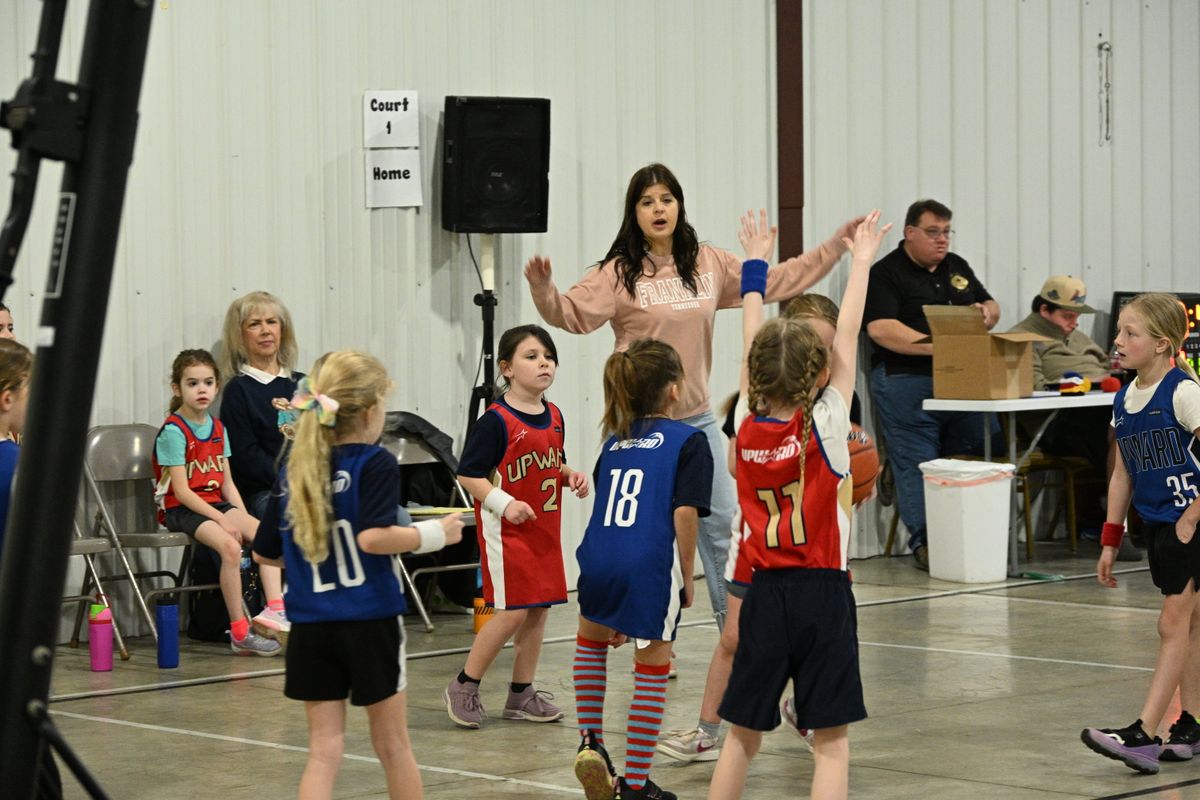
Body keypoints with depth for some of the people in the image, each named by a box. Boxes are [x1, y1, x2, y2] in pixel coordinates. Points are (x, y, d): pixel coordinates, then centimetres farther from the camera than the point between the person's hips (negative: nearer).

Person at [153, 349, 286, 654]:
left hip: (215, 504, 7)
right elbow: (181, 491, -15)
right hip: (181, 509, -7)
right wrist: (223, 520, -19)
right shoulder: (173, 431, -10)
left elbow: (227, 483, 13)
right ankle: (240, 632, -25)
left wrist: (242, 516, -4)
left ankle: (276, 608, -25)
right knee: (230, 546, -30)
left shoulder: (218, 428, 12)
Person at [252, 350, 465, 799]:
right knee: (392, 746, 11)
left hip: (311, 627, 4)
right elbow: (373, 537, -23)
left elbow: (265, 552, 11)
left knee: (323, 751, 5)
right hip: (369, 622, -4)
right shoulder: (375, 465, -10)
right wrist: (432, 535, -11)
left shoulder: (293, 471, 6)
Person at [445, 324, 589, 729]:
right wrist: (504, 503, -25)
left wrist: (571, 477, 2)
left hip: (545, 529, 7)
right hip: (506, 530, -7)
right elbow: (468, 474, -14)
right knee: (512, 612, -10)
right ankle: (464, 686, 6)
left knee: (539, 609, 9)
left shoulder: (554, 416, 9)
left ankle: (521, 694, 20)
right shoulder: (496, 421, -15)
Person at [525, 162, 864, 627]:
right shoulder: (621, 273, -10)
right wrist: (543, 289, -41)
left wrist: (837, 244, 13)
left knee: (721, 521, 12)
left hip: (698, 418, 5)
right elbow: (572, 312, -20)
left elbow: (778, 280, 13)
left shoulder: (710, 265, 4)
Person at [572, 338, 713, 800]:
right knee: (652, 670, 8)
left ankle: (590, 739, 26)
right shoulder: (689, 441, 3)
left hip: (599, 561, 5)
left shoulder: (614, 441, 21)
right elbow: (685, 512, -10)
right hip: (651, 568, -5)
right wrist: (686, 576, 1)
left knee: (592, 637, 33)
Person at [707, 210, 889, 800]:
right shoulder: (824, 428, -9)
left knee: (742, 735, 12)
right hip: (823, 594, -4)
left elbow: (754, 346, 12)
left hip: (765, 592, 4)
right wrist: (861, 261, 7)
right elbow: (847, 338, -3)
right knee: (830, 742, -2)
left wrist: (755, 266, 22)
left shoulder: (748, 429, 0)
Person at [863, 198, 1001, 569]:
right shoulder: (886, 273, -3)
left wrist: (986, 314, -1)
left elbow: (991, 306, 26)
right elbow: (881, 329, -16)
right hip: (906, 382, -6)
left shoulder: (957, 267, 19)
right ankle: (924, 543, -5)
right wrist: (939, 346, -23)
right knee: (918, 466, -8)